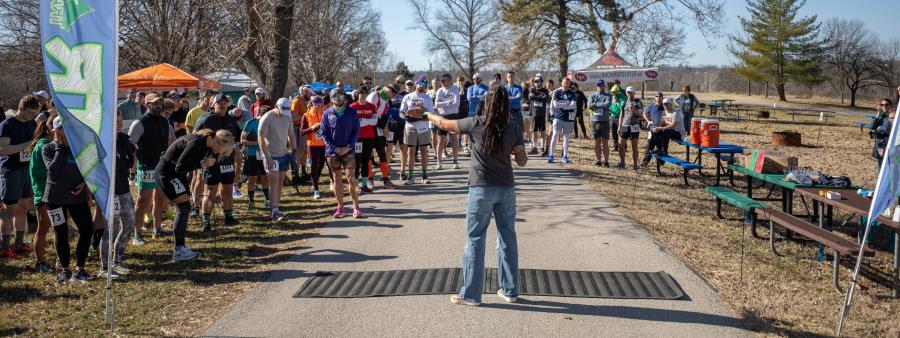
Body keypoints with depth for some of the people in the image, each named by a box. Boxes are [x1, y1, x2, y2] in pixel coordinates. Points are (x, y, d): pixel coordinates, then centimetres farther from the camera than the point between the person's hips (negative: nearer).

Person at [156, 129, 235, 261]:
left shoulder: (206, 143, 2)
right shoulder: (197, 142, -27)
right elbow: (180, 167, -27)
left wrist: (208, 162, -8)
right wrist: (202, 164, -20)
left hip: (176, 172, 10)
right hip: (167, 171, -10)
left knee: (185, 208, 10)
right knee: (183, 207, -13)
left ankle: (180, 246, 17)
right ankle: (179, 251, -11)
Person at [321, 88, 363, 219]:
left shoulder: (352, 112, 2)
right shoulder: (327, 114, 3)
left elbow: (356, 131, 1)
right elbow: (324, 133, 1)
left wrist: (348, 147, -9)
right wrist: (334, 148, -9)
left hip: (348, 150, -1)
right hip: (332, 151, 1)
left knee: (351, 177, -6)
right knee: (336, 178, 5)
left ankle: (356, 206, -2)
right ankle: (340, 206, 12)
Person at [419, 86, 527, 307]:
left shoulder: (477, 124, -9)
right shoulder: (514, 129, -2)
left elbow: (444, 124, 3)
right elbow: (522, 161, 4)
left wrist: (427, 115, 22)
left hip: (481, 189, -3)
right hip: (506, 188, 3)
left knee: (475, 240, 4)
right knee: (508, 238, 13)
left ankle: (471, 295, 8)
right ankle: (510, 290, 21)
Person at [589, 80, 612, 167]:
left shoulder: (608, 96, 8)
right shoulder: (593, 96, 12)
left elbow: (608, 104, -12)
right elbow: (590, 106, -5)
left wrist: (596, 104, -5)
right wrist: (602, 105, -6)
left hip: (605, 121, -2)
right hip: (595, 121, 2)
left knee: (605, 143, -3)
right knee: (596, 142, 5)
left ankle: (606, 161, 0)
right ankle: (599, 160, 13)